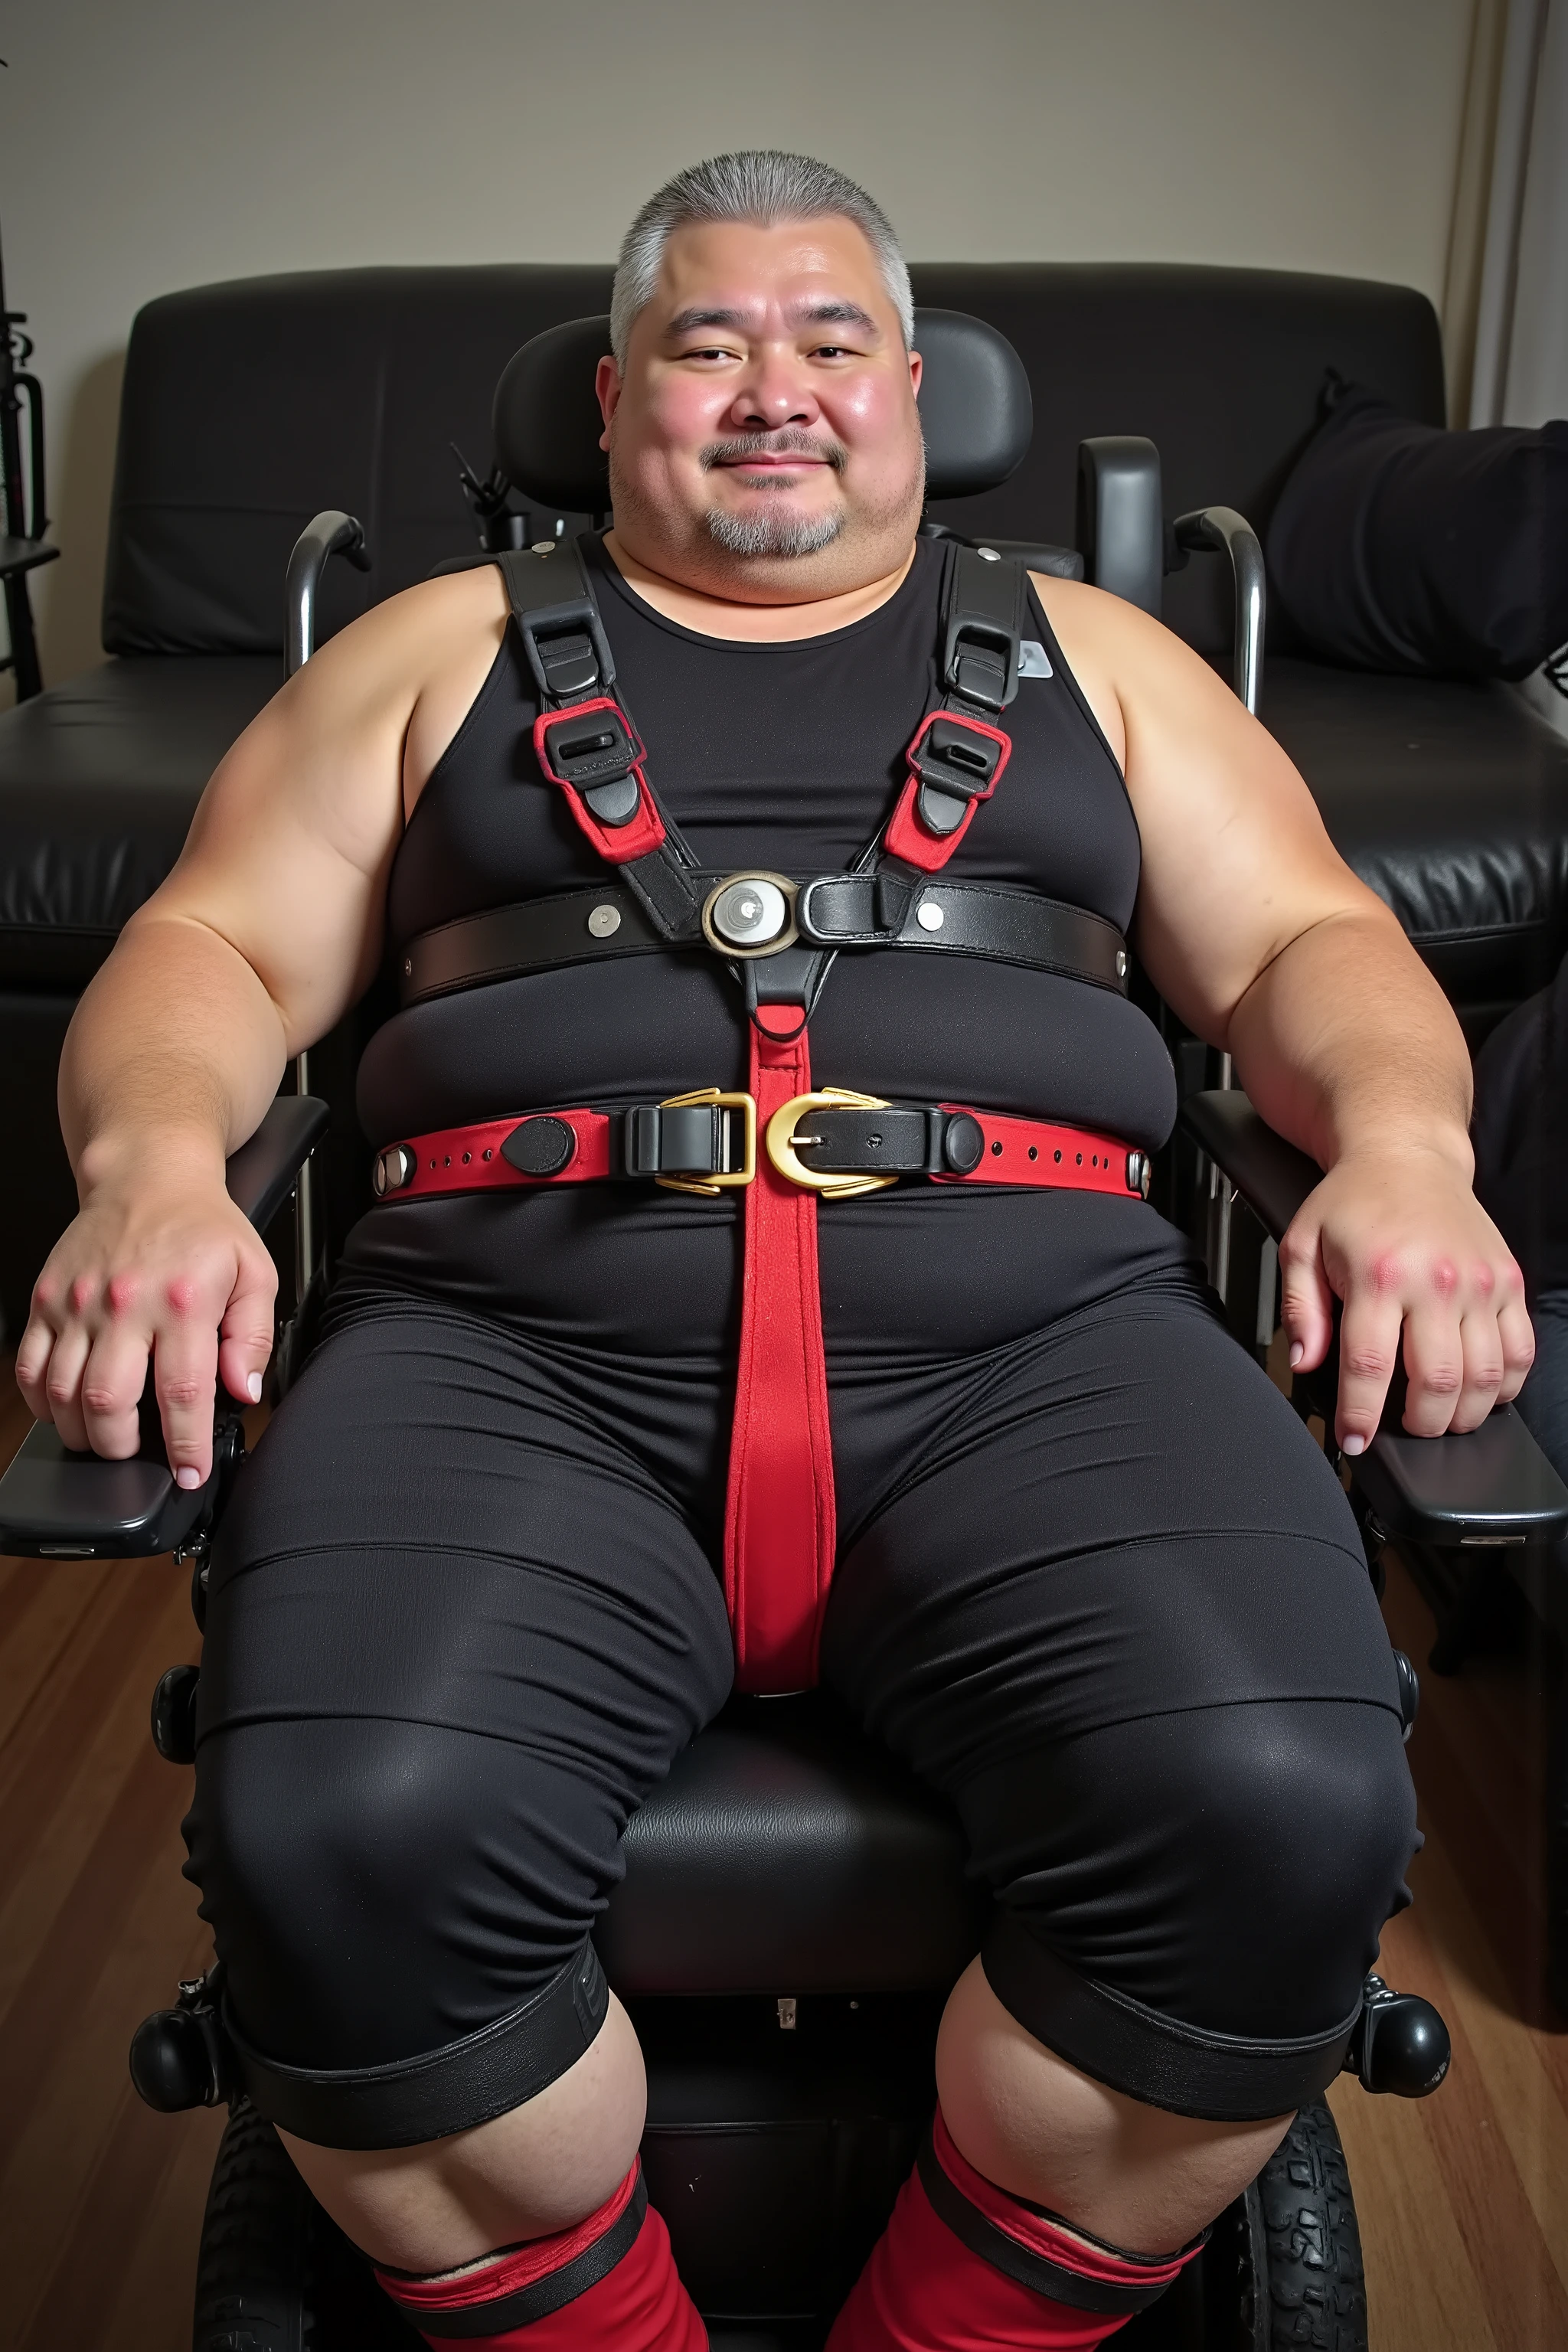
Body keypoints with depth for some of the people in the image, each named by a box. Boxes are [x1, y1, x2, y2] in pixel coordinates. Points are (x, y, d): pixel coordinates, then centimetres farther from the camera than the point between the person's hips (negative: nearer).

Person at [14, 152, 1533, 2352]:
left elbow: (1306, 944, 19)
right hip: (521, 1328, 0)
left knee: (1283, 1813, -28)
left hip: (1024, 1327, 1)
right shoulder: (442, 651, 24)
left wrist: (1400, 1141, -4)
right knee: (345, 1840, -30)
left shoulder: (1090, 656, 26)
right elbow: (217, 947, 16)